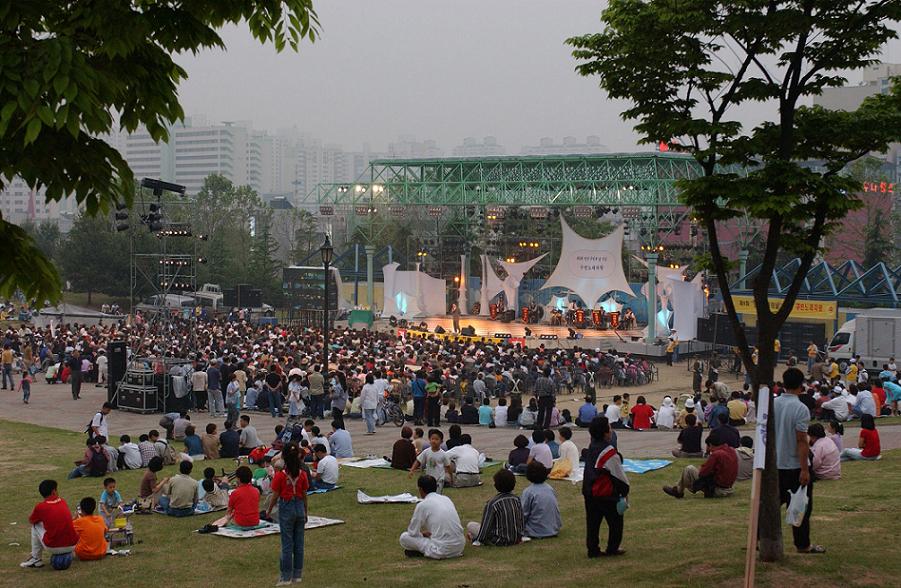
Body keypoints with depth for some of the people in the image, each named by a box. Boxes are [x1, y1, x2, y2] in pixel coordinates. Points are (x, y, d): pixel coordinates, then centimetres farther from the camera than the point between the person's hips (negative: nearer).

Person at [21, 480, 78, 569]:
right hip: (71, 546, 4)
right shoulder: (63, 503, 8)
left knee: (35, 526, 20)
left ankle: (36, 559, 24)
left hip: (52, 547, -4)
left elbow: (30, 521, 17)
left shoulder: (40, 507, -4)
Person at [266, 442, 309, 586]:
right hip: (299, 507, 3)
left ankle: (286, 577, 6)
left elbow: (275, 496, -8)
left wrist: (269, 510, 8)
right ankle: (297, 574, 17)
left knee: (287, 543, 2)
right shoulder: (302, 474, -5)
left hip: (286, 509, -3)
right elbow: (304, 495, 3)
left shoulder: (280, 475, -15)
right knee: (299, 543, 10)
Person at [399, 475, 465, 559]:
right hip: (460, 546, 6)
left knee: (404, 537, 3)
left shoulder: (422, 505, -6)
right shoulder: (446, 499, 13)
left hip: (442, 551, -6)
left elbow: (413, 532, 0)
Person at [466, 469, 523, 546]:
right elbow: (521, 520, 5)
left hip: (500, 541, -6)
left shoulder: (492, 503, -20)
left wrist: (475, 538, -2)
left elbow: (485, 526, -17)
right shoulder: (517, 499, -4)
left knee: (470, 525, 5)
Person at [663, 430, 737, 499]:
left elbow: (702, 473, -17)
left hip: (717, 491, -9)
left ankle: (678, 491, 21)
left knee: (688, 469, 2)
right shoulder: (732, 451, 4)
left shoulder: (716, 455, -22)